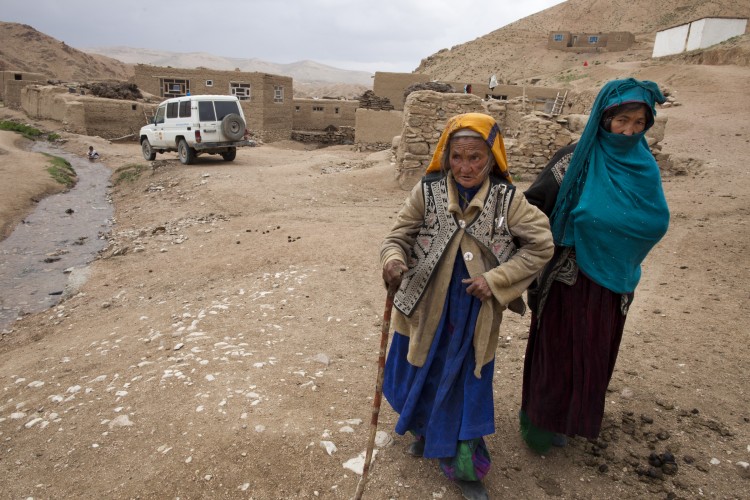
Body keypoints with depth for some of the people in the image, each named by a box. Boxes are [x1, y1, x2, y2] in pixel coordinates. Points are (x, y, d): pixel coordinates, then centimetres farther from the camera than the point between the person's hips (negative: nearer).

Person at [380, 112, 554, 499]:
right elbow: (398, 237, -8)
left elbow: (541, 245, -5)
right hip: (425, 311, 1)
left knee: (466, 388, 13)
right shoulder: (427, 191, -11)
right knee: (420, 378, 21)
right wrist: (393, 261, -32)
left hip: (474, 318, -1)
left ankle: (464, 467, 37)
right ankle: (424, 431, 55)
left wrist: (496, 280, -15)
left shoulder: (507, 199, -10)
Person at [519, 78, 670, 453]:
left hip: (613, 280, 5)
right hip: (572, 277, -5)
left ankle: (573, 416, 39)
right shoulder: (578, 159, -13)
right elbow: (533, 205, -18)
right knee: (560, 348, 7)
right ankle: (542, 420, 27)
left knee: (594, 352, 17)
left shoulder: (644, 166, 3)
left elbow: (655, 221, 9)